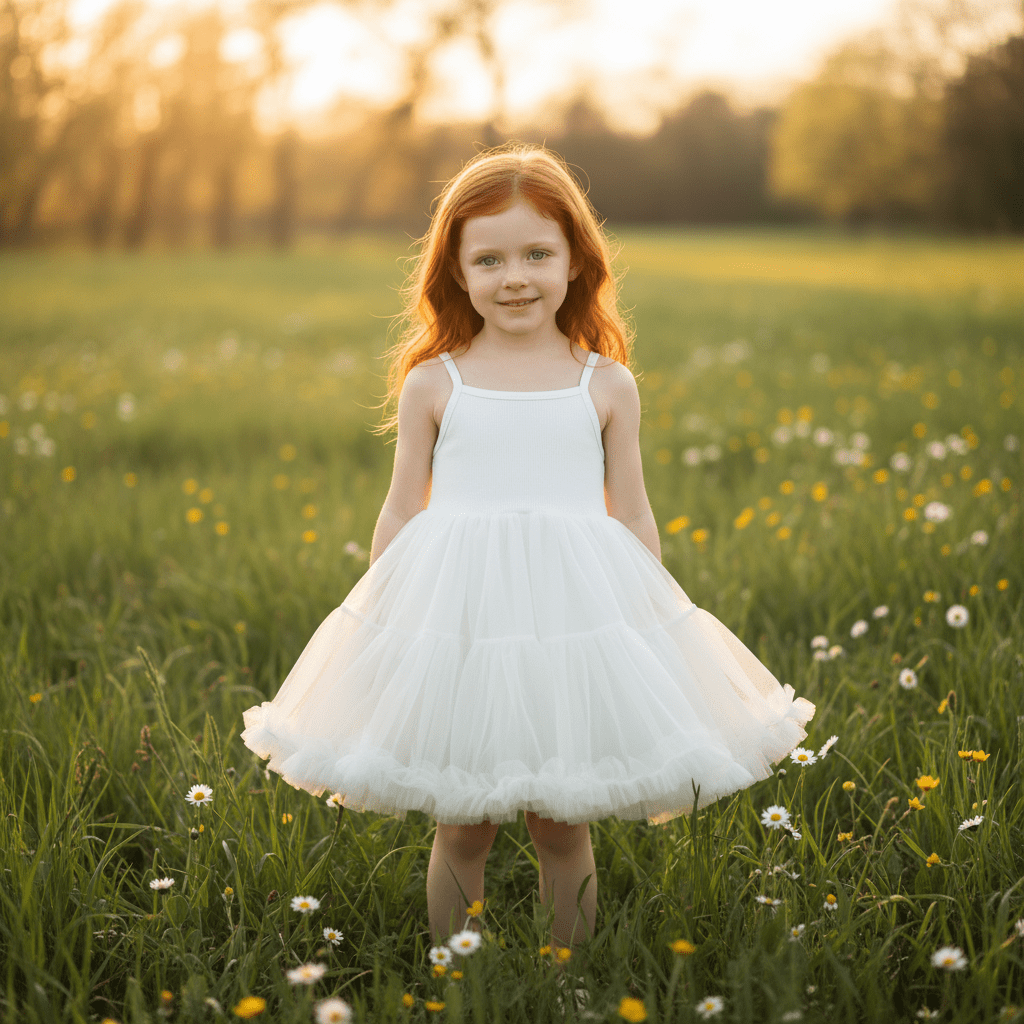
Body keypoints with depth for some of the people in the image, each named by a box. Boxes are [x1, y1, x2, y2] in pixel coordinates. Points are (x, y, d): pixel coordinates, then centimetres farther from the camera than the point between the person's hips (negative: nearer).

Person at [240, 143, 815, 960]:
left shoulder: (607, 386, 5)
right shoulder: (432, 385, 3)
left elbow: (633, 514, 9)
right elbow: (402, 512, 8)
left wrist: (658, 624, 7)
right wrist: (373, 628, 8)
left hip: (578, 615, 0)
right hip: (455, 614, 0)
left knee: (564, 825, 9)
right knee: (461, 827, 7)